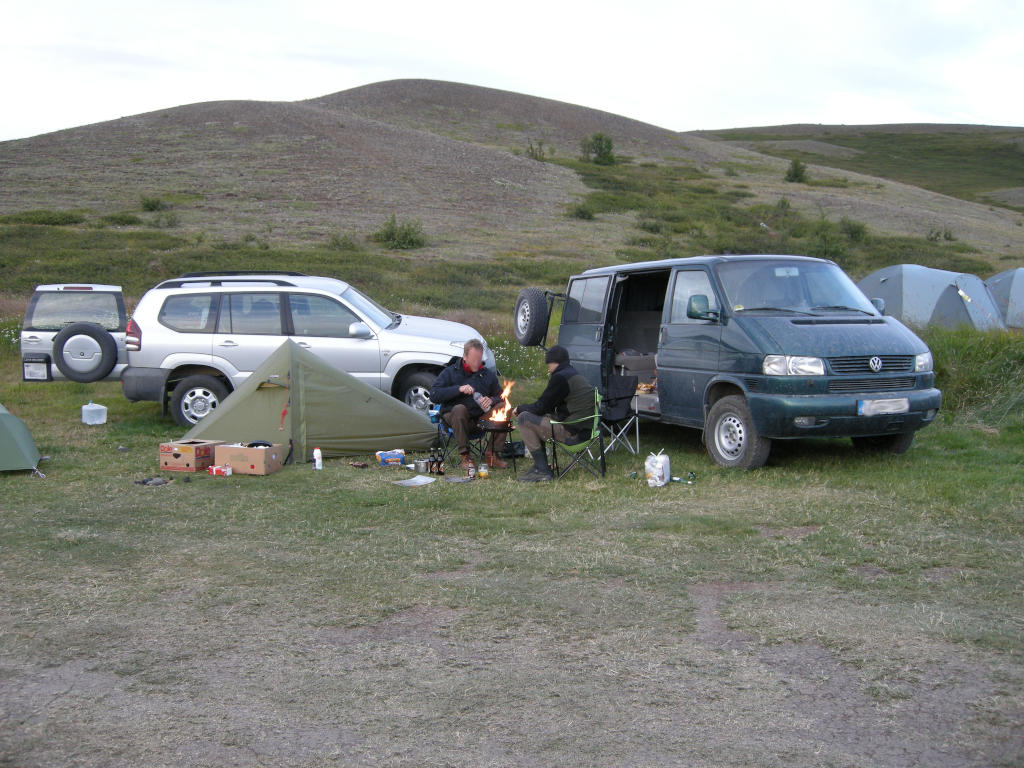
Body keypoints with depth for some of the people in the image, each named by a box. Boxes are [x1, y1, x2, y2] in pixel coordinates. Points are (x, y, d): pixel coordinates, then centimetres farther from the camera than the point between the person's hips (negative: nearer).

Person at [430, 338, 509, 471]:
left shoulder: (488, 374, 10)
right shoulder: (450, 373, 1)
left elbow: (501, 397, 9)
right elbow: (434, 395, -10)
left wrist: (491, 400, -16)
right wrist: (459, 389, -22)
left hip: (481, 418, 3)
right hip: (454, 416, -3)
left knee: (503, 407, -19)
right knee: (459, 409, -37)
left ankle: (492, 454, -15)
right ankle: (465, 456, -28)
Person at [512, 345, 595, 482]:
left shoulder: (560, 377, -13)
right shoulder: (575, 374, 19)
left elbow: (541, 407, -11)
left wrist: (519, 409, 7)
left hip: (572, 433, -10)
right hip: (583, 430, 10)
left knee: (523, 419, -9)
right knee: (537, 418, 24)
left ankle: (542, 470, -8)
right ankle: (539, 465, 19)